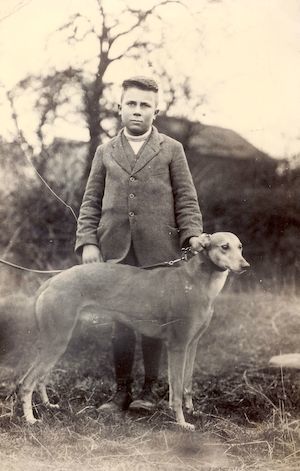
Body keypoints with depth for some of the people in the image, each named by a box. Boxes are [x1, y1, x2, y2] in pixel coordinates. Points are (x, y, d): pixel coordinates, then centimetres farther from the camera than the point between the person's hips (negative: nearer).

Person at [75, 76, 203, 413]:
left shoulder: (171, 150, 9)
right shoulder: (105, 152, 14)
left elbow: (186, 199, 5)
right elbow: (90, 202, 11)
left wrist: (192, 234, -9)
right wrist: (87, 242, 0)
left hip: (158, 251, -1)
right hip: (115, 252, 1)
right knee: (120, 323, 3)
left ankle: (149, 389, 15)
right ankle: (122, 391, 13)